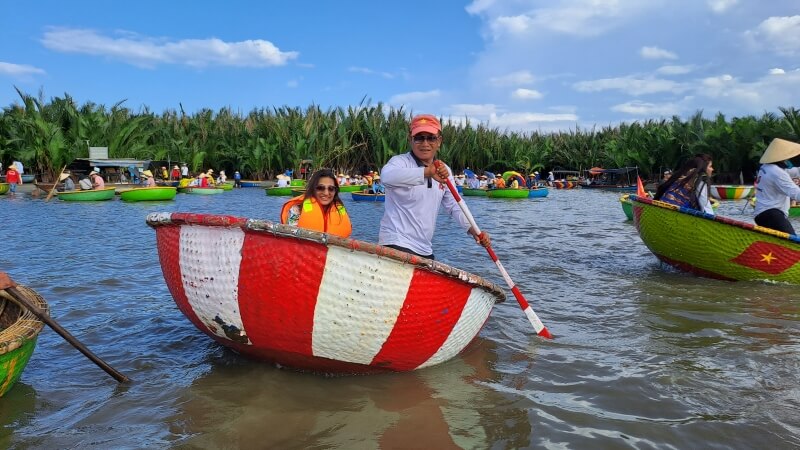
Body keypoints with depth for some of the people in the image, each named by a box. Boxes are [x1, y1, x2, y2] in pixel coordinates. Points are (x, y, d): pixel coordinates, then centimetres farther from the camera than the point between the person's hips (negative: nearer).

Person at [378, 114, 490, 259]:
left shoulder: (443, 171, 12)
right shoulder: (400, 161, -10)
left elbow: (454, 206, 12)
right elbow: (387, 176, -34)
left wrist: (473, 230, -5)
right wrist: (427, 172, -46)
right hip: (396, 246, -7)